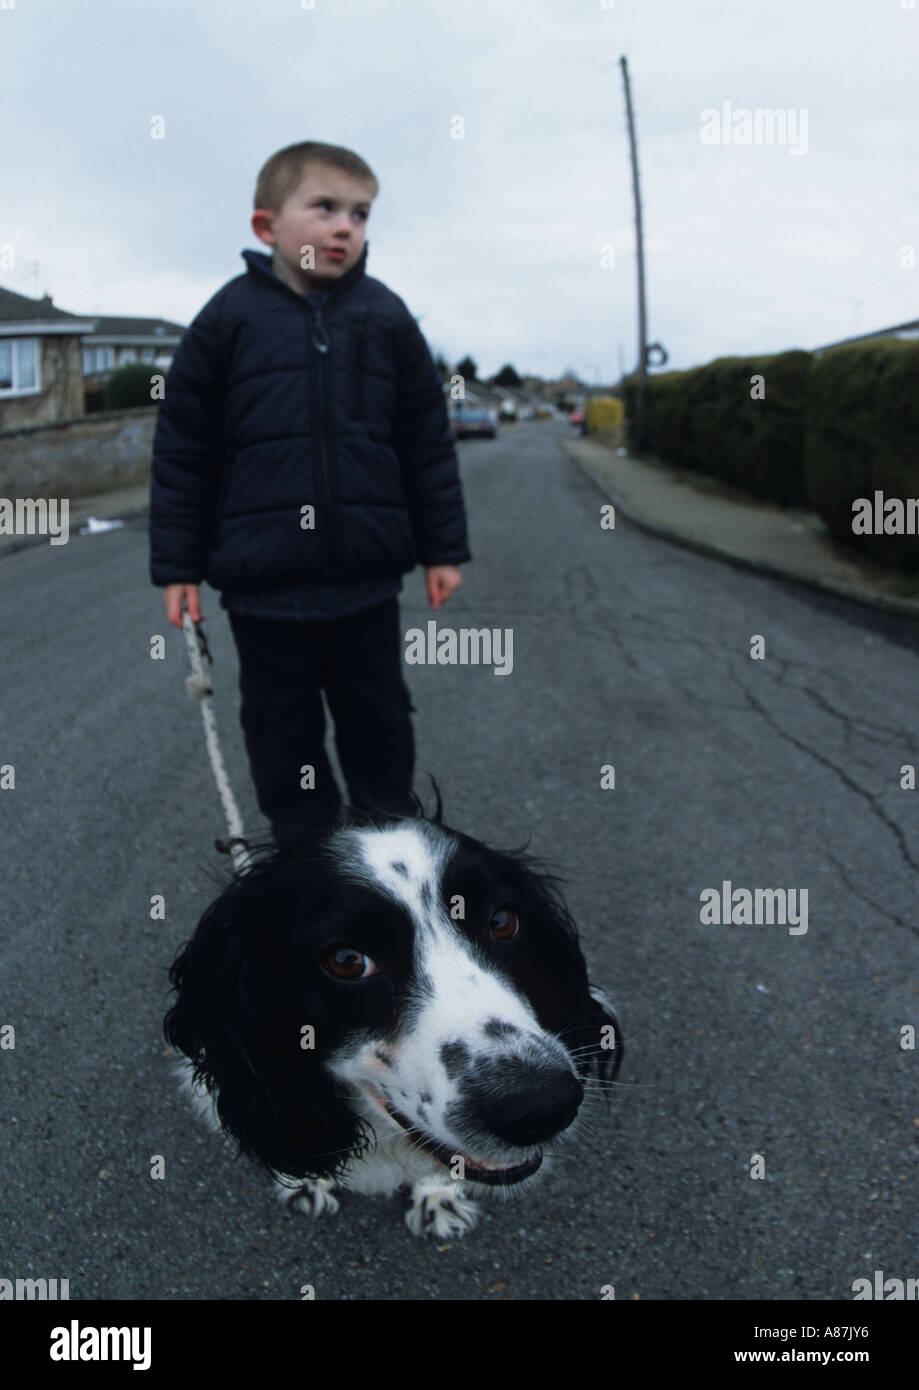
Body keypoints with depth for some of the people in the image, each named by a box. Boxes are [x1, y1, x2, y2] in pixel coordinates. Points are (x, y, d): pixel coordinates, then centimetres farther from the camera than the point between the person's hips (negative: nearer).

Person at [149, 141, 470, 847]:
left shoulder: (385, 318, 3)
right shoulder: (229, 318, -2)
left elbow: (428, 442, 7)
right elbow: (182, 450, 0)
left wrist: (444, 548, 6)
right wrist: (177, 565, -1)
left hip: (367, 582, 1)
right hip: (262, 585, -1)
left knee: (380, 726, 15)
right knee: (285, 737, 11)